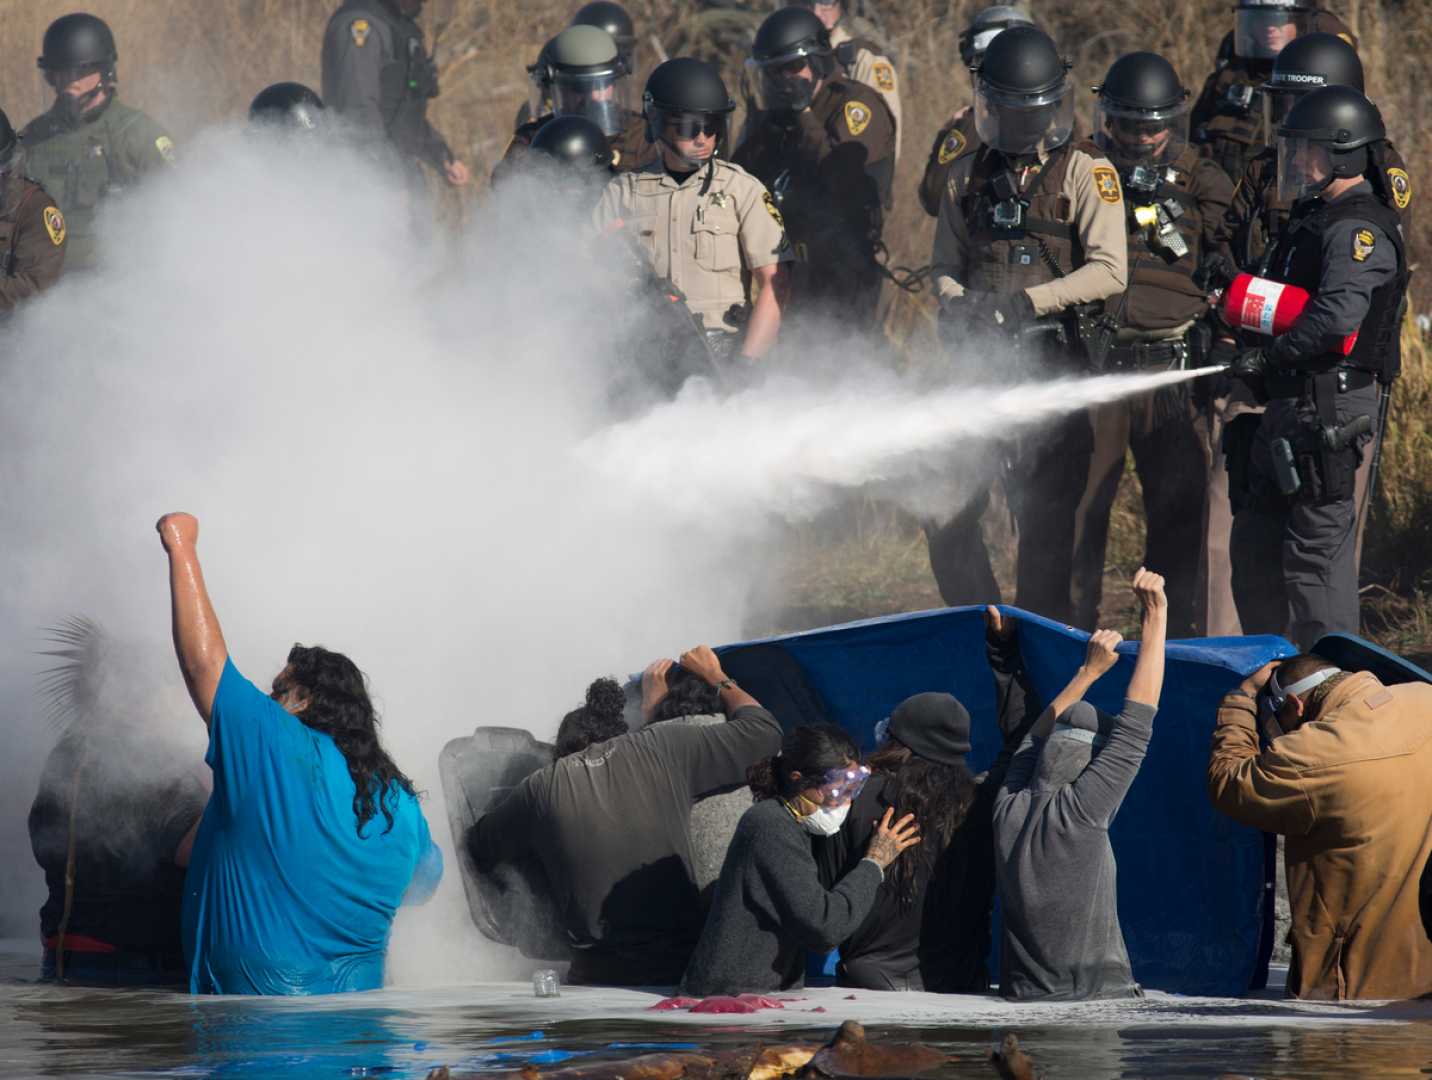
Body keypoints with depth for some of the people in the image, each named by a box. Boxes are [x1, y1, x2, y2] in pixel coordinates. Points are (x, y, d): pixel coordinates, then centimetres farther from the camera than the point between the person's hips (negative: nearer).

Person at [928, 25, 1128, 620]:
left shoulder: (1086, 173, -2)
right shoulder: (969, 175, 12)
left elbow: (1110, 273, -12)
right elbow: (946, 267, 17)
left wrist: (1026, 302, -20)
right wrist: (959, 306, -6)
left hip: (1053, 367, -4)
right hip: (981, 364, 4)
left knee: (1045, 516, -2)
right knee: (945, 509, 1)